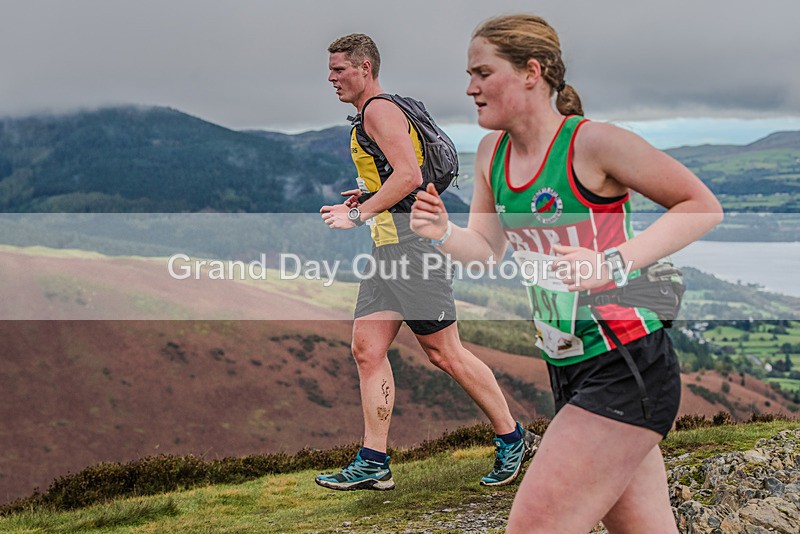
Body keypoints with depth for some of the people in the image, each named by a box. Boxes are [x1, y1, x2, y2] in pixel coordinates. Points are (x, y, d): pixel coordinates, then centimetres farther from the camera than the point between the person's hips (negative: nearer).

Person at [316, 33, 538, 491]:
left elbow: (409, 176, -21)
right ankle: (373, 463, 6)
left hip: (411, 241, -10)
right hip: (389, 247, 10)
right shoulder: (368, 118, 22)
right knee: (367, 349, 4)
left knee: (444, 353, -5)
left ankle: (513, 438, 8)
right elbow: (402, 176, 29)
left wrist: (359, 215, -19)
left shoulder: (379, 110, -9)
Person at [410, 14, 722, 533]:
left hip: (627, 372, -8)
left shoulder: (592, 142, -15)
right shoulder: (492, 152, 7)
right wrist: (443, 233, -8)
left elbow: (704, 207, -10)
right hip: (570, 373, 8)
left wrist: (613, 264, -21)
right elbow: (487, 251, 13)